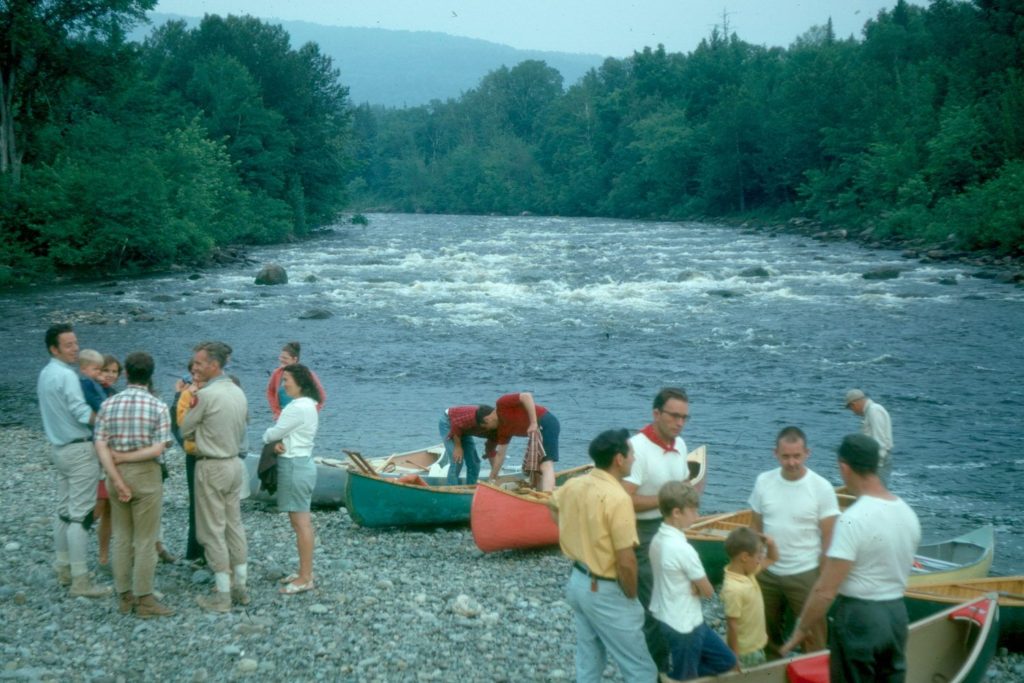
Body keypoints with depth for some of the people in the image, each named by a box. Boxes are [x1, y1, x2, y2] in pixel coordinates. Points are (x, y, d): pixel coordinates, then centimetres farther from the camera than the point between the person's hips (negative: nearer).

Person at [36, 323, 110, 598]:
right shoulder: (66, 375, -19)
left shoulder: (45, 374, 11)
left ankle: (63, 567, 22)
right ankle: (80, 580, -7)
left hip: (59, 447, 10)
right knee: (80, 514, -7)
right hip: (79, 449, -10)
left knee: (64, 510, 15)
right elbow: (82, 413, -23)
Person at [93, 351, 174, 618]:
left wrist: (117, 480, -9)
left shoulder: (109, 404, 0)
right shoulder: (158, 407, -9)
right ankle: (144, 599, 6)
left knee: (121, 537, 13)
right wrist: (126, 457, -9)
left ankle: (124, 596, 19)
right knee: (145, 540, 3)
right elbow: (157, 449, -16)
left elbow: (100, 445, -7)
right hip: (146, 475, -4)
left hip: (118, 475, 4)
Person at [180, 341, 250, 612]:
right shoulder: (239, 393, 6)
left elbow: (185, 430, -7)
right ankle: (240, 586, 20)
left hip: (212, 467, -8)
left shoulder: (205, 395, -19)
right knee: (234, 525, 15)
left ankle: (223, 595, 3)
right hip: (235, 463, 8)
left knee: (213, 531, 0)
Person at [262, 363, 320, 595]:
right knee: (302, 521, 14)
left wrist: (266, 437, 9)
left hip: (294, 466, -11)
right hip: (302, 462, 11)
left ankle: (305, 579, -2)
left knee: (301, 522, -6)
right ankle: (305, 572, 21)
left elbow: (274, 433, -13)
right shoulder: (308, 405, 13)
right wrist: (280, 444, -8)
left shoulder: (297, 408, -19)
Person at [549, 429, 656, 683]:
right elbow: (626, 562, -25)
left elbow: (553, 508, 24)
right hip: (605, 593, -8)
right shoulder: (617, 498, -25)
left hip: (577, 581, 8)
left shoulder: (574, 485, -1)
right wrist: (631, 597, -9)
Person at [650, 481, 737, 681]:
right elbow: (708, 591, -15)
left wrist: (692, 587, -10)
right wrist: (696, 587, 3)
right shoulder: (683, 549, -26)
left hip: (670, 618, 9)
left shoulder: (658, 539, 1)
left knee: (726, 661, 18)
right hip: (683, 625, -9)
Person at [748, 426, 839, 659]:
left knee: (813, 636, 0)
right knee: (769, 633, 18)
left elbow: (828, 538, -9)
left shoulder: (821, 488, -12)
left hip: (805, 574, -4)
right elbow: (756, 528, 5)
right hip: (767, 572, 4)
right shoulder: (763, 482, -3)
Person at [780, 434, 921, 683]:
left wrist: (799, 632, -12)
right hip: (897, 615, 7)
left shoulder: (853, 519, -21)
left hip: (858, 617, -7)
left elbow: (825, 591, -22)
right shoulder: (908, 513, 3)